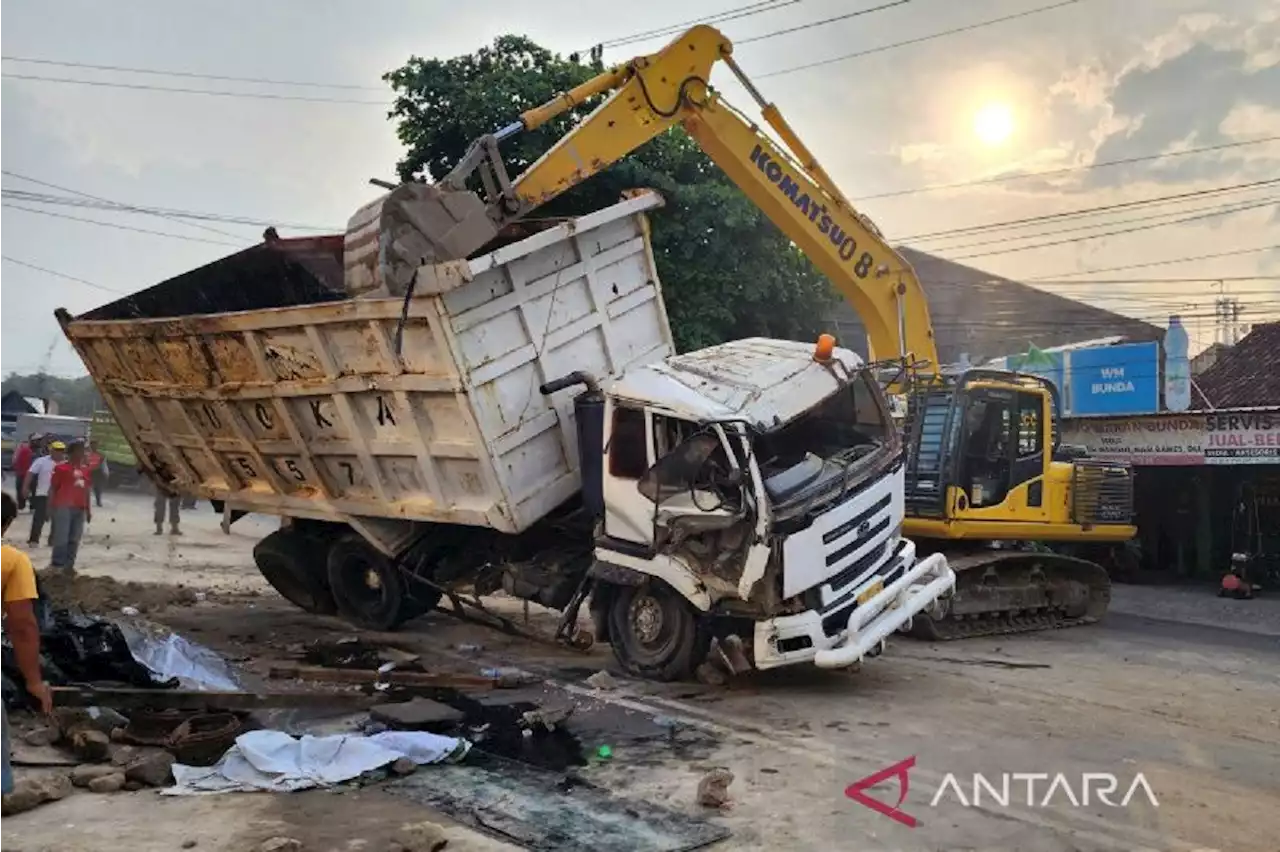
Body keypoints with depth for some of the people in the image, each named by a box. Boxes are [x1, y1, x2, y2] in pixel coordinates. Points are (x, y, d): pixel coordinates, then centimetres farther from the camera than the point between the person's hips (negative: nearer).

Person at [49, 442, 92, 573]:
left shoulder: (86, 470, 13)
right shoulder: (61, 468, -5)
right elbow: (53, 488, -4)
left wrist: (88, 509, 19)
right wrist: (51, 506, -9)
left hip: (80, 509, 6)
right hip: (63, 507, -6)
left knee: (75, 539, 7)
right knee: (61, 538, -9)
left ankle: (69, 565, 14)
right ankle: (57, 564, -2)